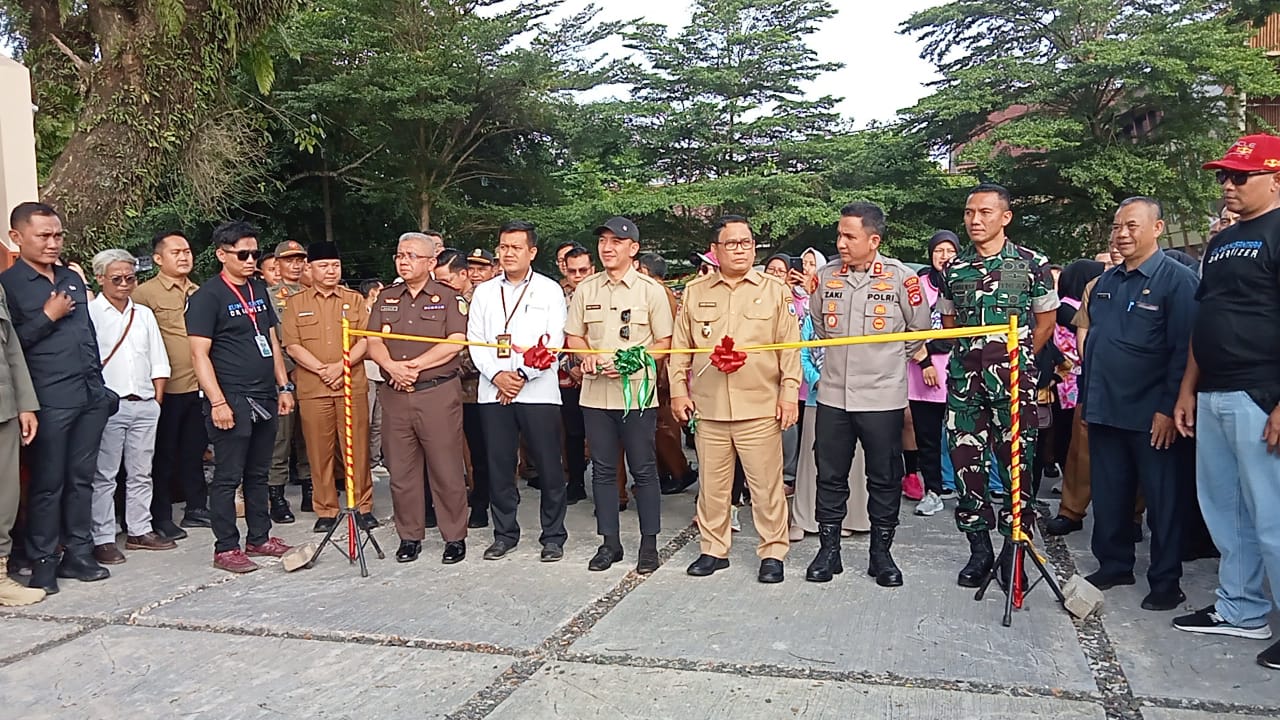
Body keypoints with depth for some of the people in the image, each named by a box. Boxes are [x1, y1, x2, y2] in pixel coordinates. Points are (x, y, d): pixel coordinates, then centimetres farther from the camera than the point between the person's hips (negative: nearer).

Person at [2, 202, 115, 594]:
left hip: (90, 396, 6)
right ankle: (43, 564, 10)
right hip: (49, 400, -6)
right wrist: (47, 317, -11)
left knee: (82, 479, 10)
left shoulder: (73, 280, 17)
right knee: (48, 484, 0)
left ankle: (78, 554, 19)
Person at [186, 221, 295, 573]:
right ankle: (225, 548, 8)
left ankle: (259, 538, 25)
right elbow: (199, 354, -13)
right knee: (228, 476, 0)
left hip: (265, 399, 7)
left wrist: (284, 386, 14)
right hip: (232, 401, -7)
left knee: (258, 473, 14)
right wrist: (217, 402, -18)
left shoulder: (259, 290, 14)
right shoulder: (207, 296, -8)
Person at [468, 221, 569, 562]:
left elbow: (554, 342, -4)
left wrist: (523, 375, -12)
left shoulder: (549, 290, 4)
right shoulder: (484, 292, 13)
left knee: (548, 466, 0)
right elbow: (475, 341, 7)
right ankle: (504, 533, 20)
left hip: (538, 391, -3)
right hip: (493, 392, 3)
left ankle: (553, 536, 12)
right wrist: (496, 375, -8)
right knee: (499, 466, 7)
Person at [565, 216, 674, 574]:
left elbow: (664, 343, -1)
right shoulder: (585, 289, 7)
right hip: (595, 393, 4)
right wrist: (587, 355, -7)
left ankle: (649, 543, 15)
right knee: (603, 470, 10)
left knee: (643, 470, 4)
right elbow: (573, 336, 15)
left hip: (637, 393, -3)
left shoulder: (651, 290, -2)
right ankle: (609, 542, 21)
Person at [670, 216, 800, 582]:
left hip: (760, 408, -2)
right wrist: (678, 390, 5)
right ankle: (713, 549, 24)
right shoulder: (694, 292, 9)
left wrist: (789, 393, -3)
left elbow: (790, 348, 3)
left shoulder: (775, 291, 4)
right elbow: (680, 346, 12)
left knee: (767, 485, 2)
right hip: (708, 408, 2)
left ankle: (773, 553, 15)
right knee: (712, 484, 10)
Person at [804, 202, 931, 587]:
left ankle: (881, 553, 22)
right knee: (830, 477, 9)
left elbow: (920, 330, 6)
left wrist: (890, 359, 11)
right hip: (832, 395, 3)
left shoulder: (901, 277, -8)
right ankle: (829, 550, 22)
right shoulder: (826, 275, 2)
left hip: (882, 398, -3)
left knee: (884, 480, 8)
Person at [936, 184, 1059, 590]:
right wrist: (971, 355, 10)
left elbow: (1046, 321, 7)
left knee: (1016, 464, 0)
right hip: (964, 380, 4)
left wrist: (1017, 360, 4)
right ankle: (979, 548, 17)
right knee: (965, 462, 4)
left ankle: (1013, 549, 12)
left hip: (1014, 379, -3)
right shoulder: (954, 269, 10)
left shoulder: (1032, 264, 0)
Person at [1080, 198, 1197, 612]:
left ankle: (1166, 583, 15)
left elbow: (1184, 349, -13)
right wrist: (1086, 398, 16)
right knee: (1108, 496, 14)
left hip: (1150, 415, -6)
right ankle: (1113, 566, 28)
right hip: (1104, 411, 7)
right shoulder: (1106, 282, 13)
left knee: (1162, 500, 4)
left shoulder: (1176, 279, -8)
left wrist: (1169, 408, -17)